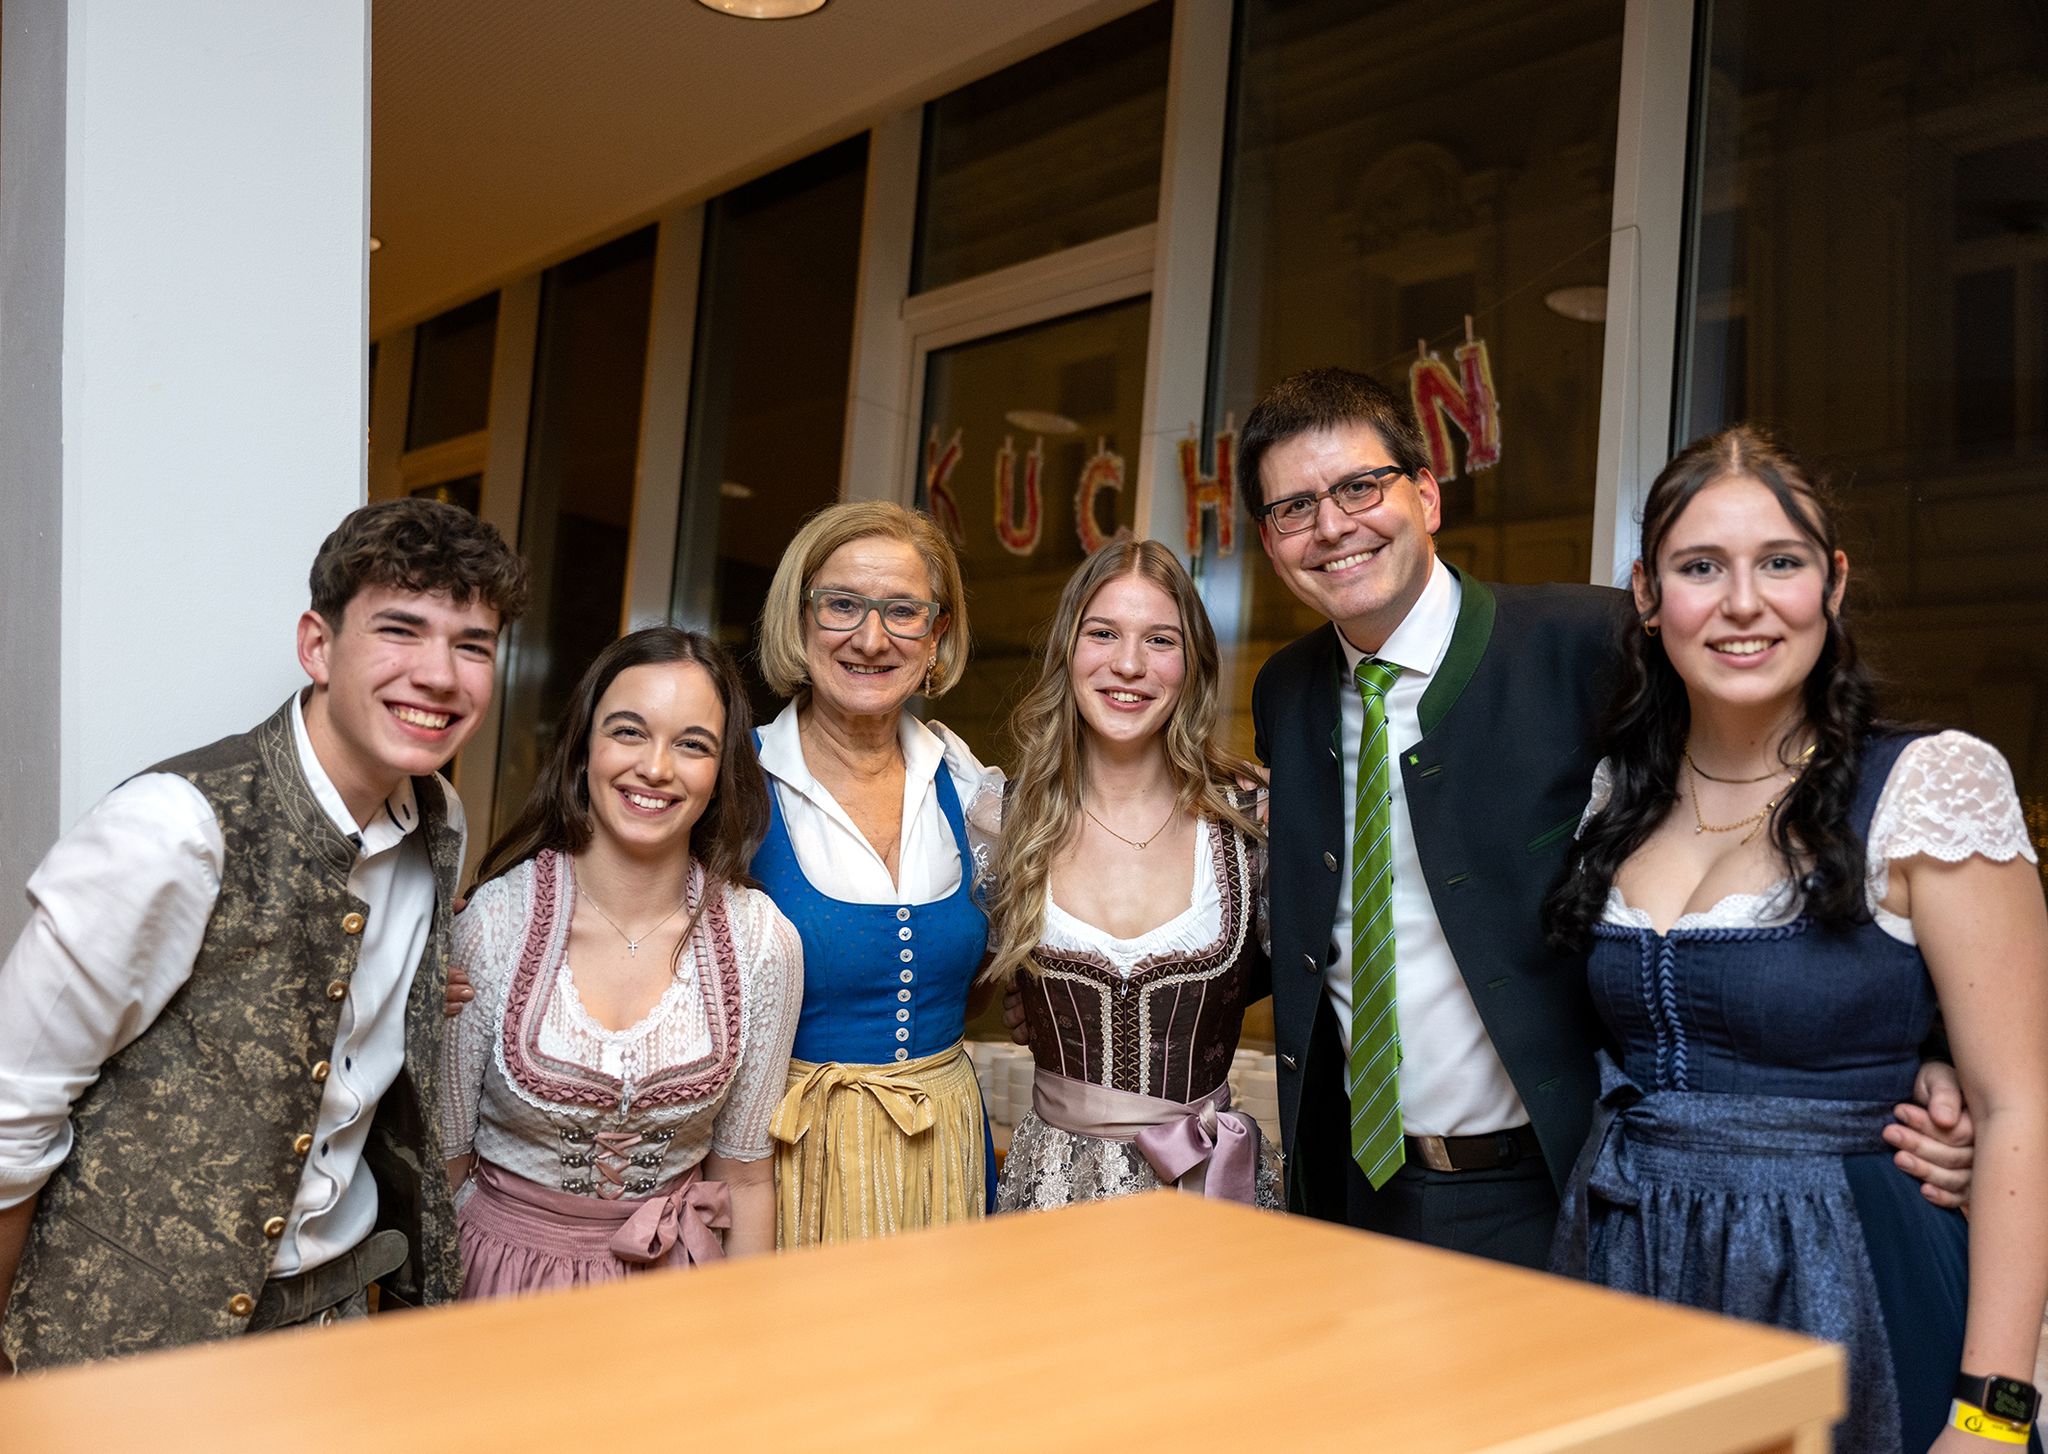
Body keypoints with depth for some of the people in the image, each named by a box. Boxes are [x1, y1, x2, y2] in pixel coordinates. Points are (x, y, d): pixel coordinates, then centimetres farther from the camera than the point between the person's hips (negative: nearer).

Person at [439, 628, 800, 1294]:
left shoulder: (764, 944, -12)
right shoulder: (494, 921, -17)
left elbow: (745, 1177, -2)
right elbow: (444, 1164, -7)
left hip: (674, 1278, 2)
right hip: (507, 1266, -1)